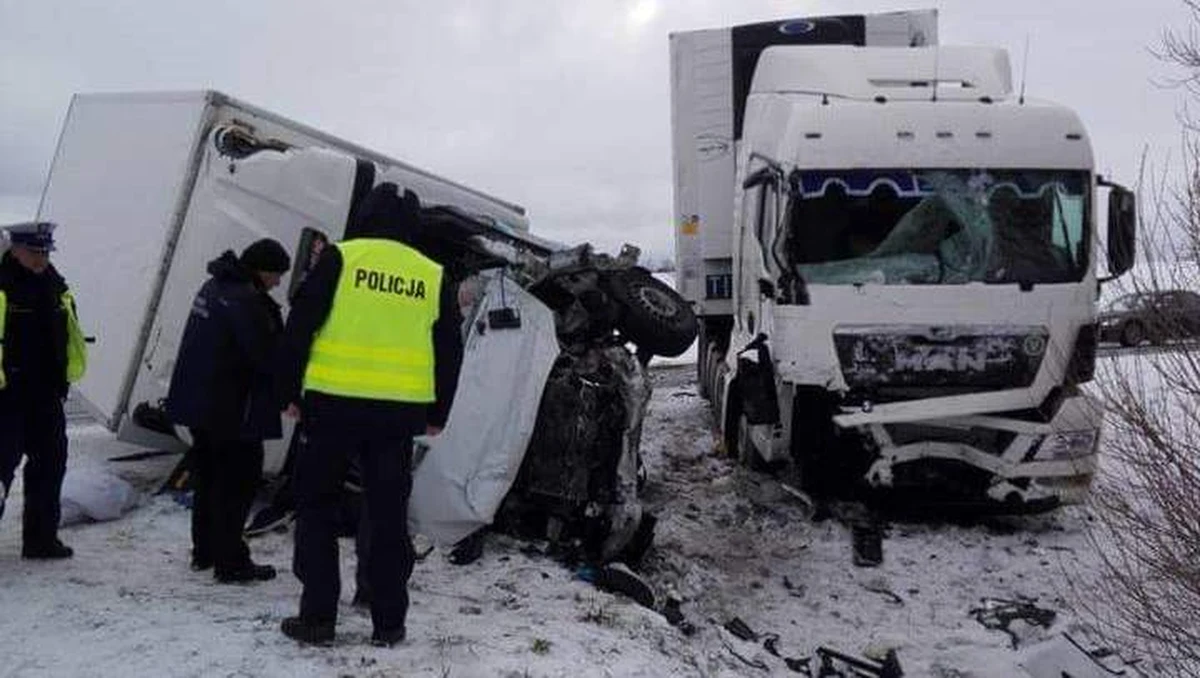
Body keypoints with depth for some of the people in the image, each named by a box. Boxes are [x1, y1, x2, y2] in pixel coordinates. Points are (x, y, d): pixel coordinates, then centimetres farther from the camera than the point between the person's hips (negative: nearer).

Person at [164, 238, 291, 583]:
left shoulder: (214, 287, 11)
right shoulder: (246, 300, -20)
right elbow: (268, 356, -21)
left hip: (197, 402, 10)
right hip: (230, 409, -10)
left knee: (208, 474, 19)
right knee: (238, 480, -2)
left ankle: (204, 551, 29)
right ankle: (230, 561, 2)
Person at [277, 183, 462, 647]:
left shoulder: (340, 258, -1)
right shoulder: (434, 277, 8)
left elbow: (299, 327, -3)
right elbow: (449, 355, 10)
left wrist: (290, 391, 5)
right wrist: (437, 414, 18)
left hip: (334, 404, -2)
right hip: (399, 412, 2)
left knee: (318, 507, 10)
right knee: (388, 514, 10)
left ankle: (318, 616, 9)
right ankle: (389, 622, 15)